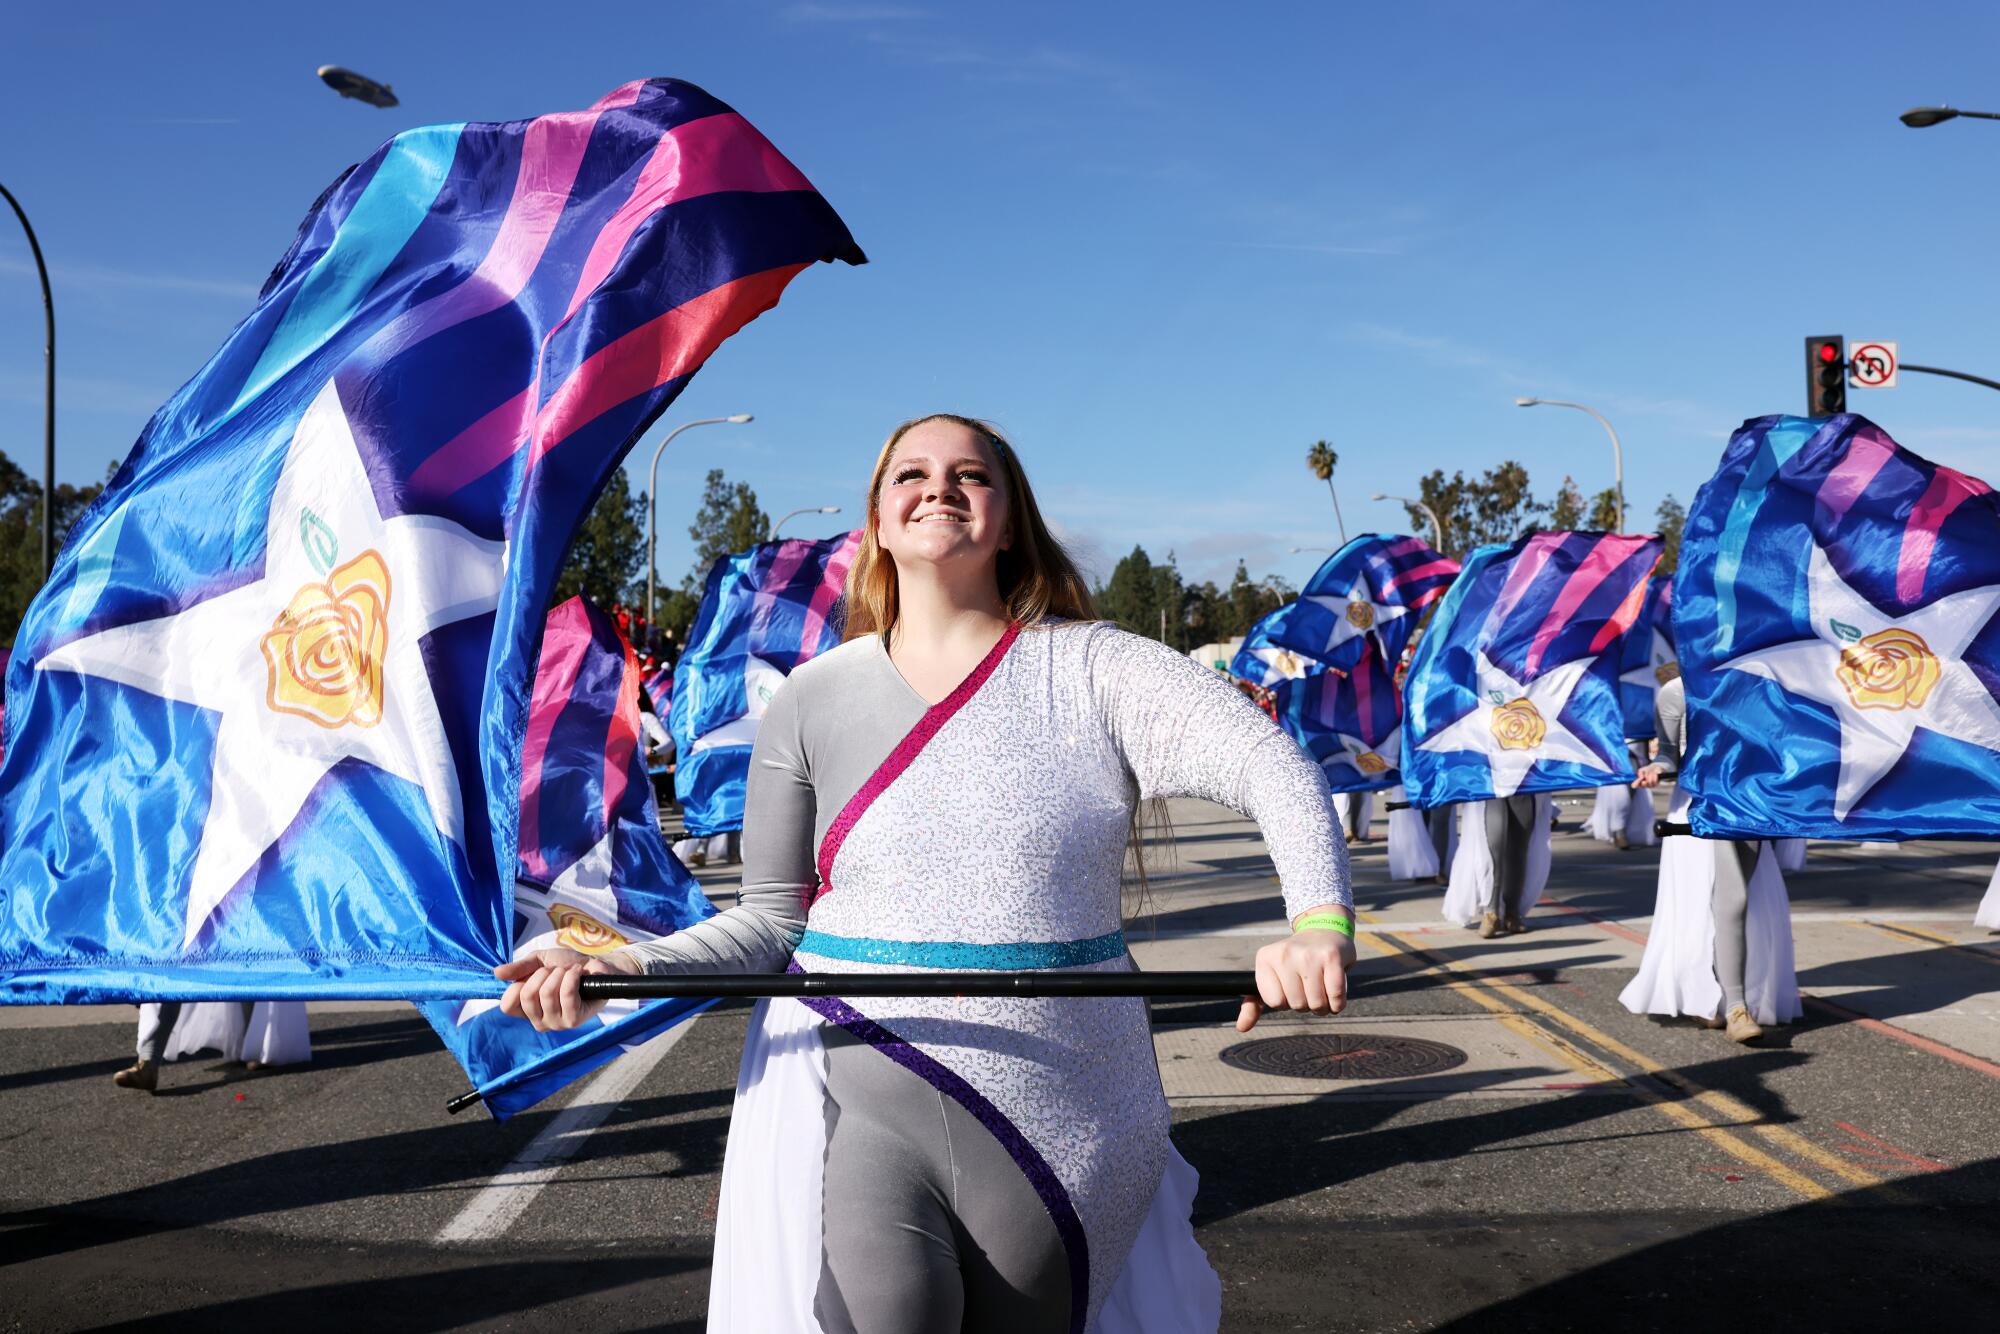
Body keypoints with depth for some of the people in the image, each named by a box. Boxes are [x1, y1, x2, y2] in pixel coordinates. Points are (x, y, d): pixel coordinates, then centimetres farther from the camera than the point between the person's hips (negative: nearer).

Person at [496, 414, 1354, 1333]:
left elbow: (1271, 765, -12)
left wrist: (1319, 920, -29)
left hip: (1058, 1117, 0)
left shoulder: (1088, 670, -2)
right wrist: (623, 969, -9)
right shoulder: (815, 697, 4)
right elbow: (773, 918, 6)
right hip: (860, 1096, 0)